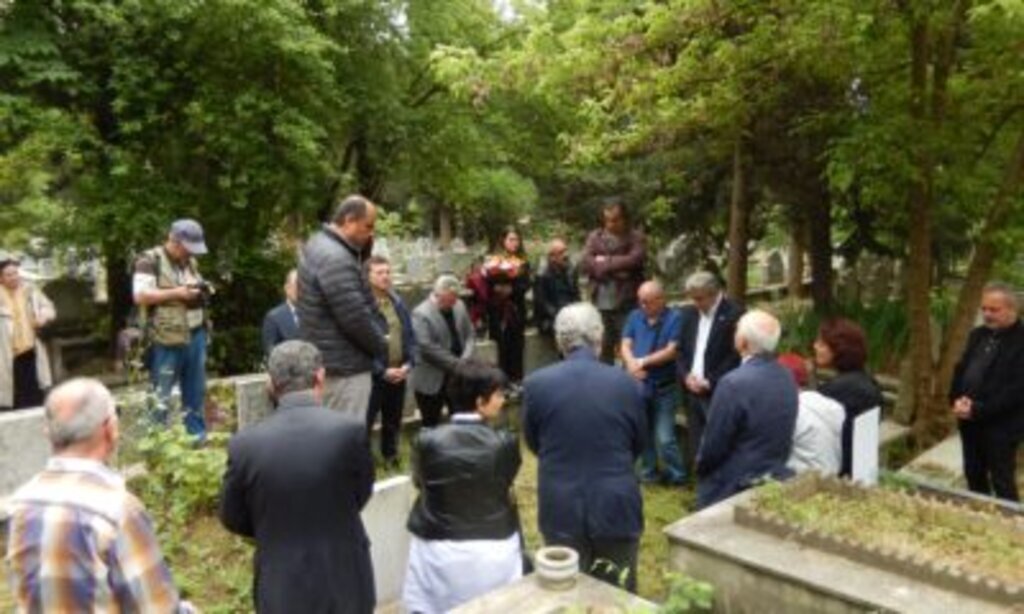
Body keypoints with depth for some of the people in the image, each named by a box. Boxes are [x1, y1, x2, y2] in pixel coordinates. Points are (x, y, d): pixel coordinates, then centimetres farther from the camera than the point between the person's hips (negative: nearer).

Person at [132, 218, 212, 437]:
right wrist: (177, 292, -20)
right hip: (166, 341, -6)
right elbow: (140, 295, -16)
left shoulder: (191, 262, 14)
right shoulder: (150, 260, -7)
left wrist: (203, 291, 2)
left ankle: (198, 436, 23)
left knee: (196, 391, 13)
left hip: (196, 336, 6)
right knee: (161, 396, 3)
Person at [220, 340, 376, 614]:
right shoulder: (349, 430, -18)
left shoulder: (245, 444, -14)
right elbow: (361, 495, -2)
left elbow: (233, 519, 0)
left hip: (281, 589, 1)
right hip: (344, 581, -1)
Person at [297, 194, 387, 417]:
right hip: (344, 366, -10)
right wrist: (382, 346, -9)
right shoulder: (335, 258, -23)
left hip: (332, 361, 10)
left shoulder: (321, 244, 9)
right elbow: (355, 318, -24)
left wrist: (365, 246, -1)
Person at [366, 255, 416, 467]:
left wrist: (408, 364, -4)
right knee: (365, 422, 1)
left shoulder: (398, 303, 8)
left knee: (393, 422, 19)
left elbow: (410, 336, 10)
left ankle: (391, 458, 34)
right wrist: (382, 370, -18)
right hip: (374, 375, -6)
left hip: (399, 373, 6)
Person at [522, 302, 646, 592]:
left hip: (560, 509, 0)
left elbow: (533, 443, 4)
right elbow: (639, 444, 5)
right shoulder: (627, 384, -10)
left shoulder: (536, 383, -12)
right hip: (617, 508, 0)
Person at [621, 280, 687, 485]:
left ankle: (676, 475, 14)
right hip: (638, 385, 4)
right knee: (643, 433, 13)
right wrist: (632, 364, -19)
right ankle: (648, 471, 29)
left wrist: (643, 362, -14)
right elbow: (625, 345, 1)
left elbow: (671, 351, -14)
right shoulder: (635, 316, 6)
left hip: (664, 387, -4)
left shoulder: (675, 318, -9)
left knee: (664, 437, -5)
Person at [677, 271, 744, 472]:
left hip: (718, 393, -6)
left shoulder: (734, 313, -9)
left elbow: (736, 356, -12)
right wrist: (686, 376, -3)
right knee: (696, 447, 10)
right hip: (692, 391, 6)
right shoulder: (688, 313, 12)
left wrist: (710, 382, -14)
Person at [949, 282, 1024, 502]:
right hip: (970, 422, 7)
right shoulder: (977, 335, 11)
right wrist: (957, 399, -5)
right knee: (974, 477, 18)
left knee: (1002, 484, 2)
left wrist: (978, 410, -21)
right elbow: (960, 370, 13)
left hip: (1001, 426, -7)